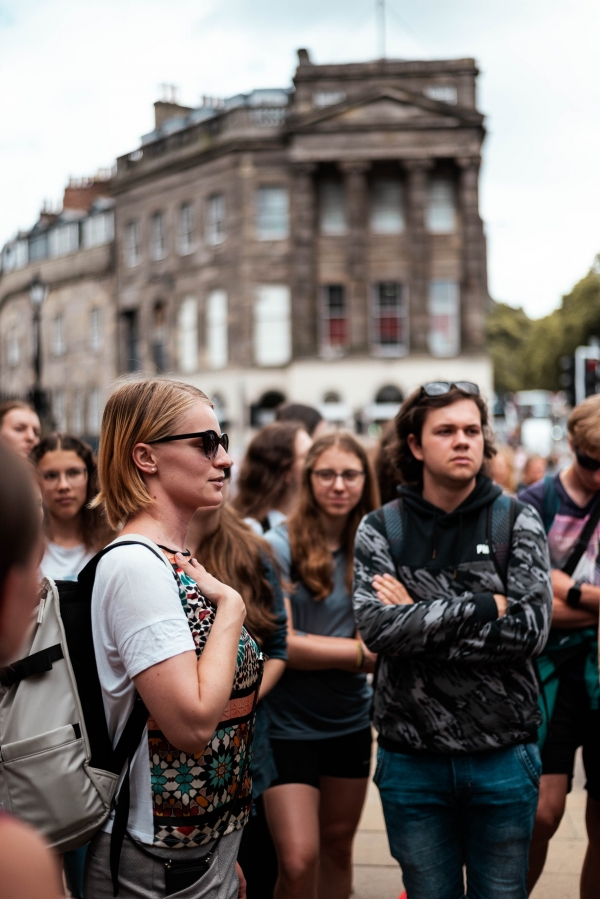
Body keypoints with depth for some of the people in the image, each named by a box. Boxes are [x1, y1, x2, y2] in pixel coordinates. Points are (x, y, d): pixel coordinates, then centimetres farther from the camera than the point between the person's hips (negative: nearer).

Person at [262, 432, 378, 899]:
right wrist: (360, 653, -13)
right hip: (289, 723, -5)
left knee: (338, 847, 17)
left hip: (351, 719, 5)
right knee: (299, 861, -8)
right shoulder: (281, 545, -11)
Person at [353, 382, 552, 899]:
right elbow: (376, 627, -17)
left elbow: (531, 629, -14)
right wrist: (484, 607, -18)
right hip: (412, 761, 0)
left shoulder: (517, 522, -3)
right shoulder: (381, 530, -2)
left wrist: (418, 621, -14)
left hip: (504, 755, 0)